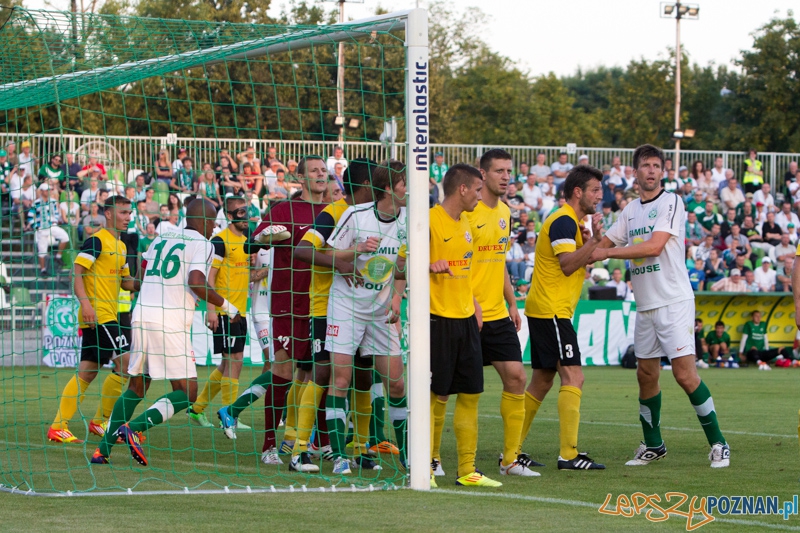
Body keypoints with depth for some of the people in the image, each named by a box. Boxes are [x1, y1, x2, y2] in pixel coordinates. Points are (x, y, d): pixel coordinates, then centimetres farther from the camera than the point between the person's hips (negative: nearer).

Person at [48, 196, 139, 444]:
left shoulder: (121, 246, 18)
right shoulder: (96, 241, -9)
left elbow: (125, 281, 26)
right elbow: (77, 271, -16)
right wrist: (85, 302, -26)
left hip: (110, 316, 9)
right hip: (96, 315, -9)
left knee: (87, 373, 7)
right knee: (125, 364, -11)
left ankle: (58, 427, 8)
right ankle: (100, 421, -3)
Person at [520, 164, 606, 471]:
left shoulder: (572, 221, 19)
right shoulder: (564, 221, -13)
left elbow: (577, 262, 18)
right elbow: (567, 264, -23)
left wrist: (592, 240, 3)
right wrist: (593, 241, -26)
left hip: (544, 310, 11)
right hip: (552, 310, -11)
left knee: (542, 382, 13)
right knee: (573, 377, -14)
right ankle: (569, 454, -17)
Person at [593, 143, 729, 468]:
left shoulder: (671, 203, -7)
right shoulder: (631, 211, 15)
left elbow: (654, 246, -18)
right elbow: (605, 244, 20)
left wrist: (608, 252, -14)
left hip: (674, 301, -7)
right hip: (645, 305, 7)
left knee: (685, 373, -13)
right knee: (646, 375, 8)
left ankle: (718, 444, -6)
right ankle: (653, 445, 20)